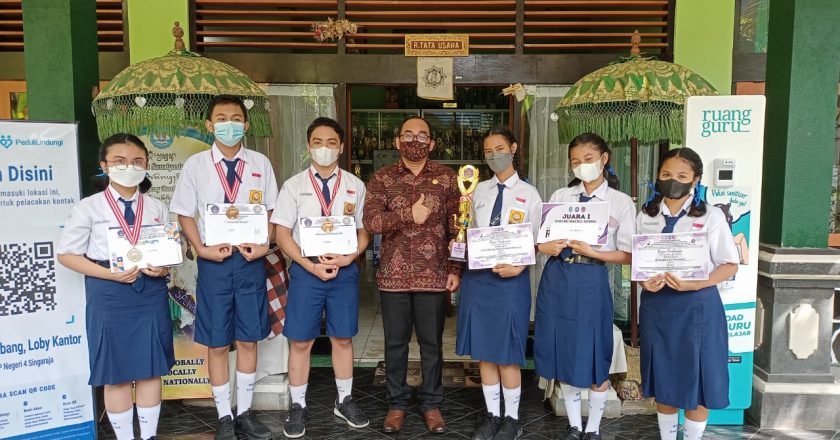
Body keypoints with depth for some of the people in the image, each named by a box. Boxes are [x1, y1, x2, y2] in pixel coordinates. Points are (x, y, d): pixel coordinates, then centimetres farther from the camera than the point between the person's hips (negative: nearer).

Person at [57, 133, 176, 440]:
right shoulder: (88, 207, -3)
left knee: (151, 368, 10)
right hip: (109, 294, -2)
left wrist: (164, 267, -11)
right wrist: (109, 274, -15)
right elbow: (67, 254, -3)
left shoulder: (157, 208, 6)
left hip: (151, 292, 3)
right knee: (116, 372, 7)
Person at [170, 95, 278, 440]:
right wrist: (202, 249, -11)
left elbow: (270, 211, 6)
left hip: (251, 260, 1)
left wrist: (264, 245, -9)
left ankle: (245, 411, 27)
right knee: (217, 343, 8)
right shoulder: (195, 164, -1)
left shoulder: (260, 163, 2)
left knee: (249, 339, 10)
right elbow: (185, 214, 2)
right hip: (213, 262, -1)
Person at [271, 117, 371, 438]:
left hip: (345, 270, 1)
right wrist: (312, 266, -12)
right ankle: (298, 406, 23)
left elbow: (364, 231, 7)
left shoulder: (355, 186, 5)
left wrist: (347, 258, -11)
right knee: (301, 341, 6)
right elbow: (282, 234, -2)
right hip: (305, 270, -1)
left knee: (343, 339, 11)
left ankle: (345, 401, 29)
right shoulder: (294, 185, 1)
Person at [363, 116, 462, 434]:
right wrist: (410, 215, -19)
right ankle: (397, 403, 27)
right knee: (395, 342, 11)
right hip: (394, 275, 0)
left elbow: (457, 228, 3)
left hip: (434, 275, 0)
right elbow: (370, 221, -11)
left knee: (432, 343, 11)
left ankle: (431, 403, 27)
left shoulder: (447, 178, 3)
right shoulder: (382, 178, 2)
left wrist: (456, 269, -3)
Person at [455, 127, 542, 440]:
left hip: (511, 278, -3)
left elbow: (535, 242, -1)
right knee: (483, 350, 11)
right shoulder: (478, 191, 9)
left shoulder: (528, 194, 0)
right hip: (477, 275, 4)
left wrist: (519, 267, -16)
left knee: (508, 352, 4)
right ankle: (492, 414, 27)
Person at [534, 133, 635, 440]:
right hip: (557, 278, 3)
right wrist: (546, 247, -14)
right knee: (563, 354, 11)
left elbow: (627, 255, -3)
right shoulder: (560, 196, 8)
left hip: (591, 281, -3)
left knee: (594, 358, 5)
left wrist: (592, 252, -18)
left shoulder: (621, 202, 0)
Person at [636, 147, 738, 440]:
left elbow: (730, 265, -5)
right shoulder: (646, 217, 5)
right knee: (663, 378, 14)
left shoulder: (711, 216, -5)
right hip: (656, 304, 3)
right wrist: (644, 282, -11)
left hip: (697, 305, -3)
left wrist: (694, 284, -20)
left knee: (697, 378, 7)